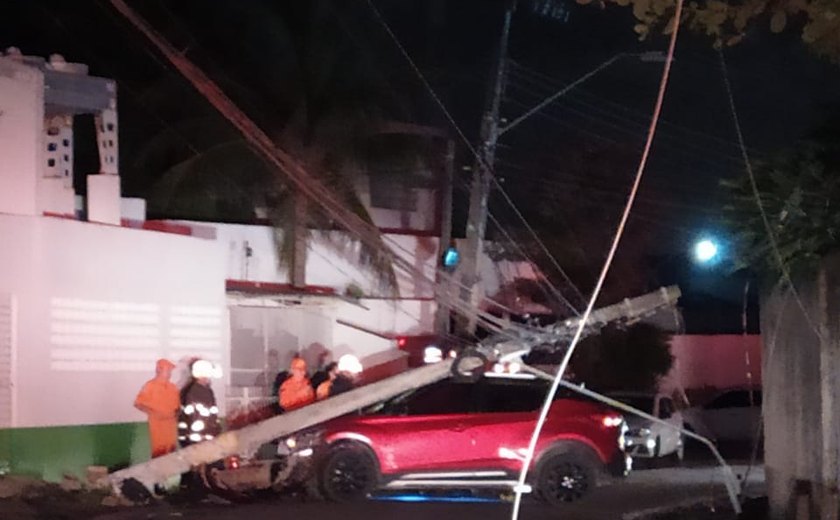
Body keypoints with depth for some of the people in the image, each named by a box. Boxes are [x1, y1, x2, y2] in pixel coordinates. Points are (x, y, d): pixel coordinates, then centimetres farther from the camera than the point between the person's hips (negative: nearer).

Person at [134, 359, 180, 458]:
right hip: (157, 425, -5)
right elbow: (138, 404, -4)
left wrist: (176, 413, -2)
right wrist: (153, 413, -15)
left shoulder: (173, 387, 12)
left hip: (171, 425, 5)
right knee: (159, 453, -9)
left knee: (171, 453, 3)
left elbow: (178, 405, 21)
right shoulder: (150, 385, -2)